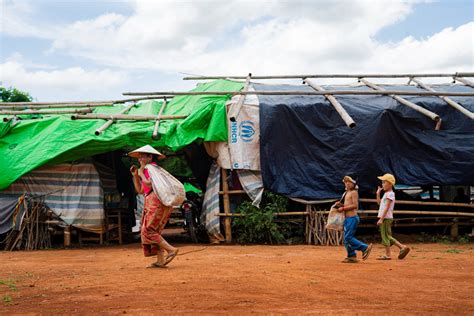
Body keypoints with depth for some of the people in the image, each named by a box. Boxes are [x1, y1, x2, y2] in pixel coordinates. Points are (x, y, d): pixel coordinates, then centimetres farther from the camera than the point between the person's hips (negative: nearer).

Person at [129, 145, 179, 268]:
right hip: (151, 203, 10)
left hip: (156, 203, -10)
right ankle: (160, 261, 5)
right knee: (154, 231, 6)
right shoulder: (146, 170, 23)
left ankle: (171, 249, -14)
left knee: (148, 230, -12)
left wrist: (141, 173, -6)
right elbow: (140, 190, 22)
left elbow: (150, 184, -20)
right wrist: (135, 175, 15)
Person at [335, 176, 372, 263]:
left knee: (348, 237, -13)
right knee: (346, 238, 8)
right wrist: (340, 205, 7)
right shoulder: (346, 193, 18)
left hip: (352, 217, -9)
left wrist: (343, 208, -16)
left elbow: (355, 205, -18)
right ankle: (351, 256, 13)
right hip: (347, 218, 9)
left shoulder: (354, 192, -9)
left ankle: (365, 248, -5)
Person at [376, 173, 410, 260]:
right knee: (387, 236, 11)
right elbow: (379, 203, 30)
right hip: (384, 218, 10)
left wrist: (381, 219, -22)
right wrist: (378, 193, 20)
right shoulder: (386, 194, 18)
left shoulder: (390, 194, -12)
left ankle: (388, 255, 0)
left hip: (386, 218, -10)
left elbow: (386, 207, -19)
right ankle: (402, 247, 12)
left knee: (385, 236, -5)